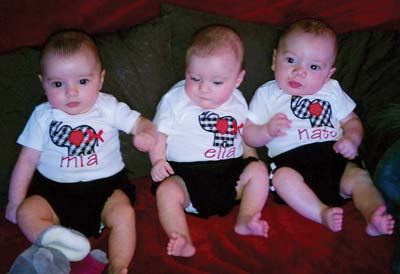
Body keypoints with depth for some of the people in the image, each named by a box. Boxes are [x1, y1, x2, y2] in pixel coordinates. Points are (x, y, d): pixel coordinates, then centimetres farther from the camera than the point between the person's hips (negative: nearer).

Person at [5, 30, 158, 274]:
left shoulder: (109, 107, -1)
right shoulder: (43, 116, 1)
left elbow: (141, 123, -1)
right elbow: (27, 160, 4)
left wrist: (146, 134, -27)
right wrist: (15, 202, 3)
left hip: (105, 185, -1)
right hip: (54, 189, 2)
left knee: (124, 213, -27)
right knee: (26, 212, -22)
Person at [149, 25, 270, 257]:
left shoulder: (237, 103, 8)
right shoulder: (175, 99, -2)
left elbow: (245, 138, 21)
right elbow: (158, 134, 0)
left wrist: (251, 160, 6)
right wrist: (158, 160, -16)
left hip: (230, 171, 3)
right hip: (185, 173, -3)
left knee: (259, 170, -14)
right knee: (167, 190, -29)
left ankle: (246, 220, -18)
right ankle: (183, 241, -37)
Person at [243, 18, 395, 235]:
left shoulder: (332, 91, 20)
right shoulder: (267, 94, 13)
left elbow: (352, 121, 23)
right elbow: (248, 134, 9)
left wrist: (351, 139, 0)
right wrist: (268, 130, -13)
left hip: (335, 156, 3)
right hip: (291, 159, -3)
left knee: (358, 177, -22)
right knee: (283, 177, -33)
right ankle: (322, 213, -40)